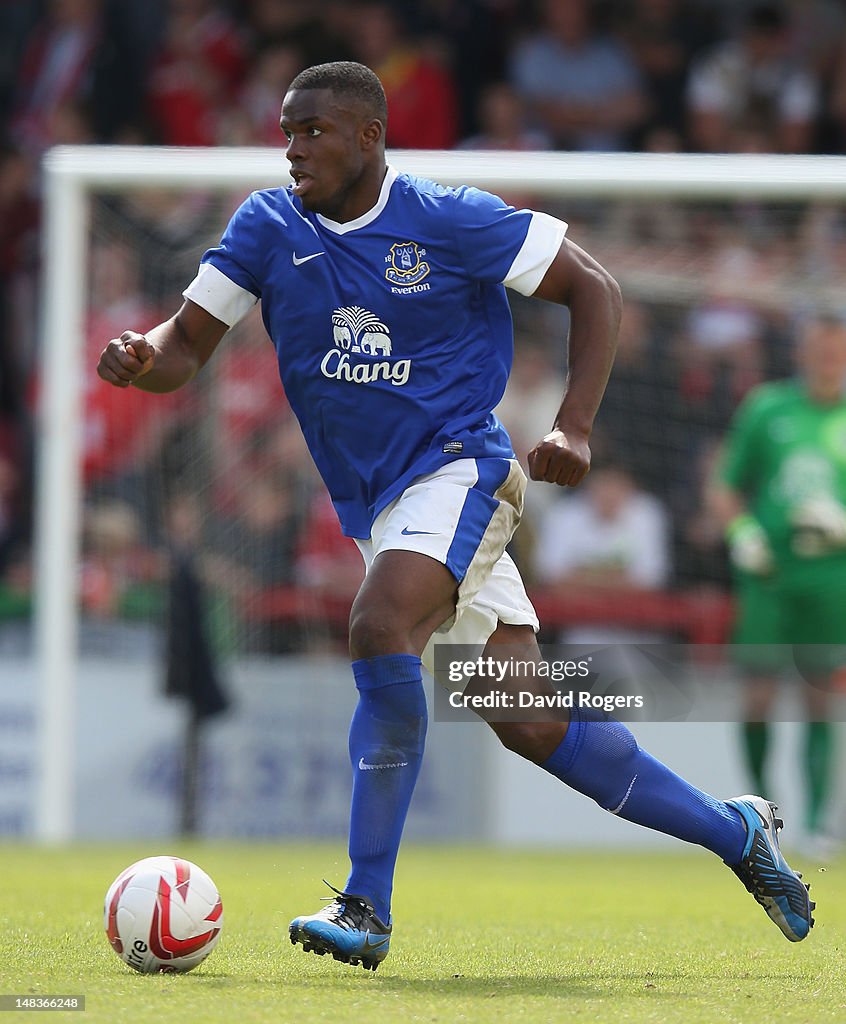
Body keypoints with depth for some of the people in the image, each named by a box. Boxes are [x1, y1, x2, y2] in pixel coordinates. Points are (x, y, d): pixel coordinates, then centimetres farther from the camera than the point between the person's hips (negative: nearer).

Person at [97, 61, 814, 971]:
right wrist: (144, 357, -21)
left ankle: (366, 909, -27)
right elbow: (188, 347, 3)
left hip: (459, 466, -5)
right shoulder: (268, 228, 4)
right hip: (373, 508, 5)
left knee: (379, 629, -31)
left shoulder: (446, 220, -8)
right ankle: (735, 833, 19)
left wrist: (574, 428, -12)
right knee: (531, 726, 3)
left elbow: (594, 289, -2)